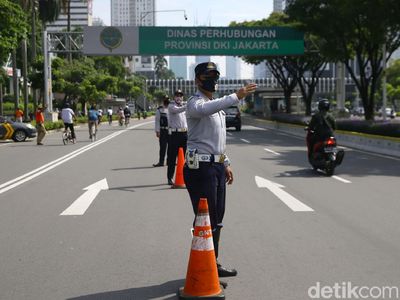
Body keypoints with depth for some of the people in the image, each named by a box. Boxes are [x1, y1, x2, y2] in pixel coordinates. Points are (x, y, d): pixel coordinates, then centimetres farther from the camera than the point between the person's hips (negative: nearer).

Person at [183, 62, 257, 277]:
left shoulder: (216, 105, 19)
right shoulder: (196, 102, -10)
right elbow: (205, 109, -37)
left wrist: (226, 163, 21)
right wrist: (236, 97, -44)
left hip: (217, 166, 9)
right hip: (201, 168, -9)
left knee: (216, 219, 14)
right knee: (206, 219, -6)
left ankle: (213, 264, 25)